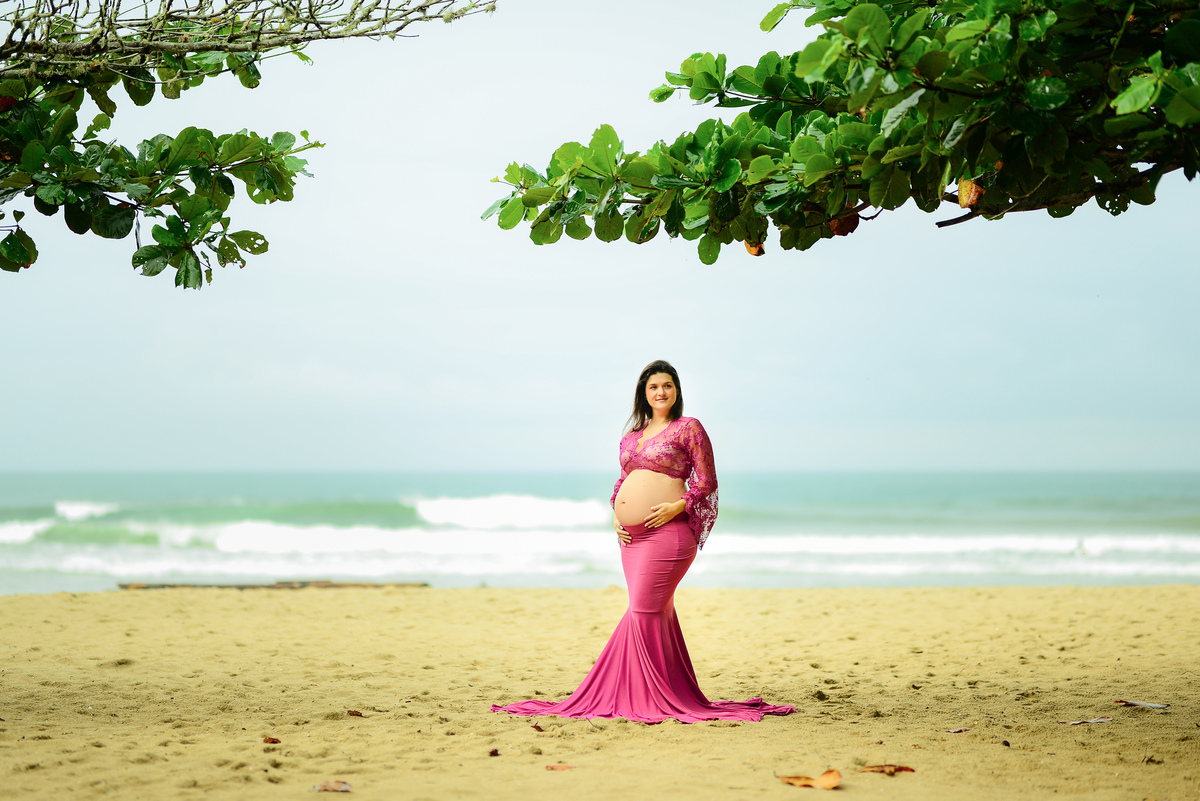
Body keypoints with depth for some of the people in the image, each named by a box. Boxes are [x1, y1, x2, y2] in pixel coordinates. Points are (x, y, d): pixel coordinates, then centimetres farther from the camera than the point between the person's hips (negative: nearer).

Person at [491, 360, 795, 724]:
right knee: (656, 612, 9)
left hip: (666, 530, -7)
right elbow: (622, 479, 26)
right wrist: (616, 514, 9)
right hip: (631, 534, 7)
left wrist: (677, 506, -16)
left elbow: (707, 483, -4)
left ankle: (659, 697, -2)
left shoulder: (689, 428, -1)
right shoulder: (632, 434, 18)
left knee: (645, 610, -10)